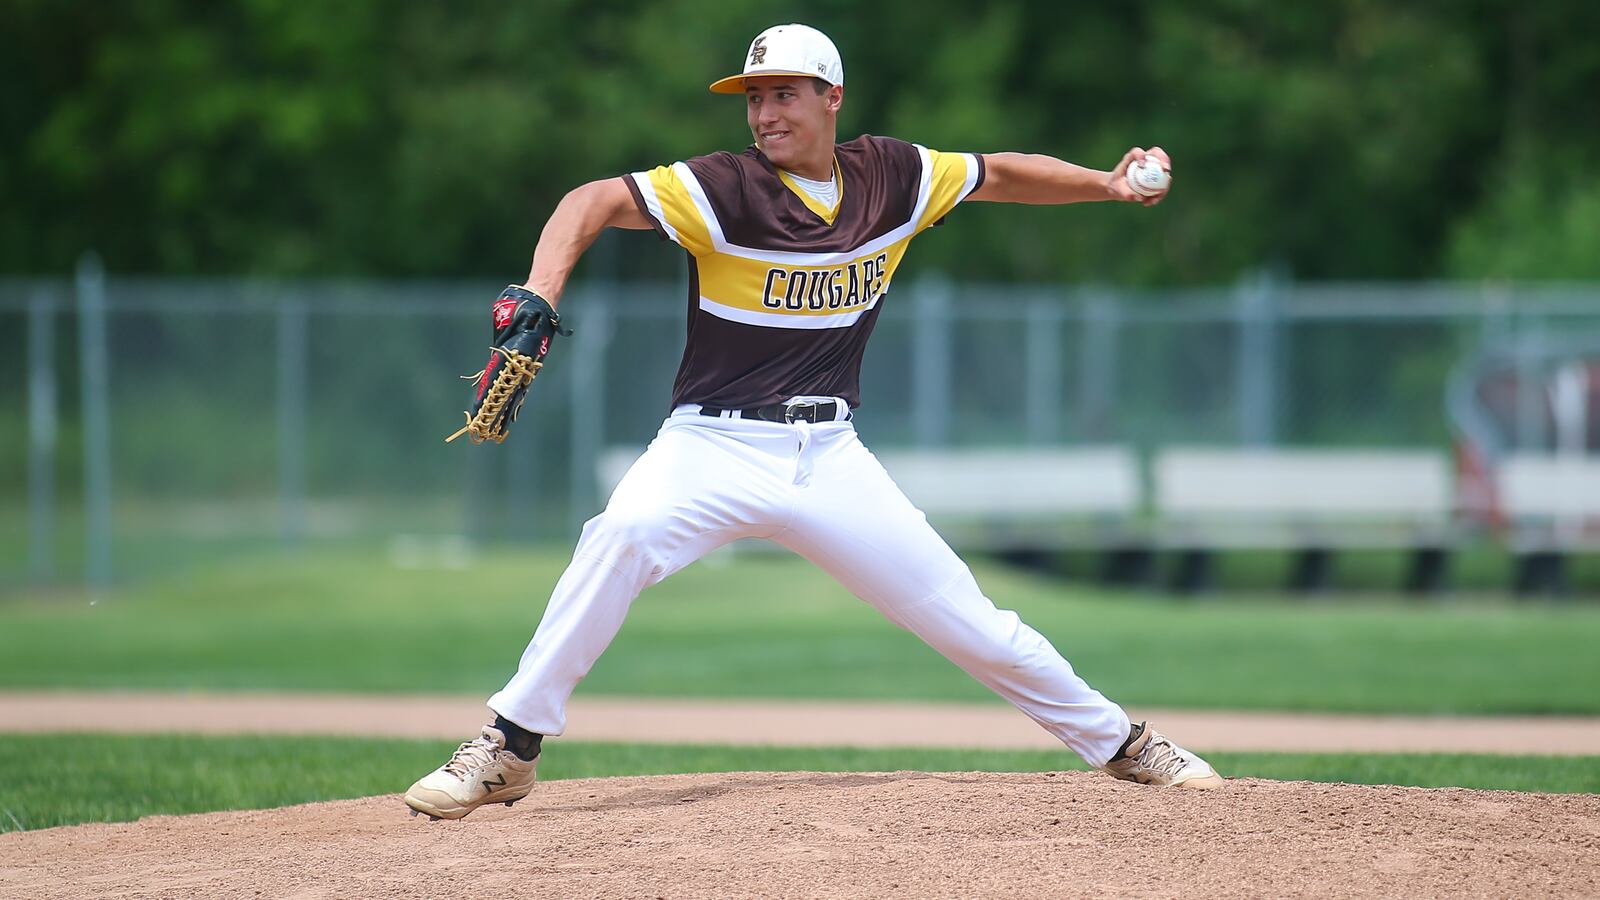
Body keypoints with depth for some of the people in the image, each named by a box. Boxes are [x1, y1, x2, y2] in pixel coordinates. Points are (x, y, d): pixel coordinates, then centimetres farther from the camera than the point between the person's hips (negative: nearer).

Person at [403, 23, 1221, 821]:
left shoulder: (894, 177, 3)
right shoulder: (725, 189, -11)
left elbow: (1000, 175, 18)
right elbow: (595, 203, -19)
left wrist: (1110, 184, 7)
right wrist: (539, 299, -35)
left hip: (828, 455, 3)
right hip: (715, 445, -3)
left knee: (970, 622, 2)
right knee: (624, 532, -34)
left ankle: (1118, 743, 24)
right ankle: (509, 749, -26)